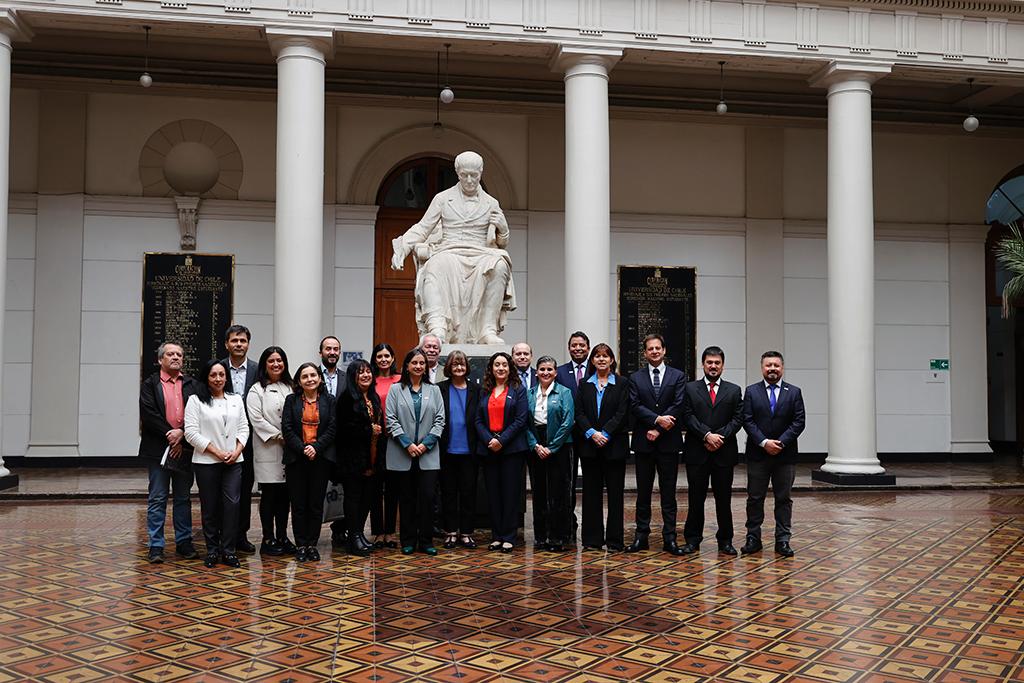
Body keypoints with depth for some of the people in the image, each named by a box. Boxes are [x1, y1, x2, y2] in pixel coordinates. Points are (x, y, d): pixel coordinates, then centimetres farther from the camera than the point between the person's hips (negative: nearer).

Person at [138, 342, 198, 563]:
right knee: (157, 499, 1)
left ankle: (184, 542, 18)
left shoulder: (192, 385, 9)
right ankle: (156, 546, 6)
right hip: (158, 448, -3)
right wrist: (169, 435, -13)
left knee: (183, 498, 10)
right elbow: (148, 414, -9)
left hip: (184, 449, 3)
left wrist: (181, 434, -13)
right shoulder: (150, 384, 2)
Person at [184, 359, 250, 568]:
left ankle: (228, 550, 1)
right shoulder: (195, 401, 1)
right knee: (210, 507, 3)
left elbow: (244, 428, 12)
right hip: (206, 462, -2)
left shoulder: (236, 400, 14)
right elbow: (191, 432, -6)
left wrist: (237, 450, -5)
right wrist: (216, 452, -10)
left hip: (233, 462, 3)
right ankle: (212, 551, 15)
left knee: (232, 504, -7)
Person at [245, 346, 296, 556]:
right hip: (268, 450, -4)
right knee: (269, 495, 0)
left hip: (288, 449, 4)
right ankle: (268, 540, 7)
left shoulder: (290, 388, 13)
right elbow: (257, 420, -10)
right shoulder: (257, 390, -1)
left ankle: (282, 537, 17)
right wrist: (280, 436, -12)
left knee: (284, 495, 8)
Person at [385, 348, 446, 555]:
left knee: (428, 497, -4)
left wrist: (426, 444, -7)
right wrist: (407, 444, -11)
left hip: (428, 454, 1)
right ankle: (408, 541, 14)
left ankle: (426, 541, 6)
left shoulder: (434, 390, 10)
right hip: (402, 454, -1)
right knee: (406, 498, 5)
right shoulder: (396, 390, 5)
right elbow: (391, 419, -2)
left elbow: (440, 420, 5)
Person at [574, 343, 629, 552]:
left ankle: (614, 539, 7)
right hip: (589, 445, 2)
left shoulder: (622, 384, 3)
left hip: (614, 444, -2)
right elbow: (579, 413, 3)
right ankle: (592, 538, 11)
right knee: (591, 492, 4)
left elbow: (622, 413, -6)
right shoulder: (584, 384, 10)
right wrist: (592, 433, -12)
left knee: (615, 492, 0)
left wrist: (604, 433, -15)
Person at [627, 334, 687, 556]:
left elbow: (678, 406, -6)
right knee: (643, 492, 6)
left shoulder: (678, 376, 4)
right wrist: (657, 419, -18)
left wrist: (658, 430, -13)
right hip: (644, 442, 1)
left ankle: (669, 539, 7)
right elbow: (635, 406, -4)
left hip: (668, 442, -1)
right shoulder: (635, 378, 8)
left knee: (668, 493, 3)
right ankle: (641, 537, 12)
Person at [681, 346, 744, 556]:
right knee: (696, 499, 4)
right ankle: (692, 539, 13)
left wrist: (720, 436, -12)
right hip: (697, 452, -1)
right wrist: (707, 435, -15)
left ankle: (725, 540, 16)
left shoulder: (734, 390, 10)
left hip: (724, 453, 1)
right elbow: (688, 417, -3)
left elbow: (738, 419, 2)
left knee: (724, 499, 6)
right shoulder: (690, 389, 7)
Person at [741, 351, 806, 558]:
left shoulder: (794, 392, 4)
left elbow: (798, 422, -3)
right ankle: (753, 539, 13)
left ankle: (782, 541, 11)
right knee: (755, 498, 5)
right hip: (757, 455, 0)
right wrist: (764, 442, -14)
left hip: (785, 455, 0)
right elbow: (747, 421, -3)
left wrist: (781, 442, -13)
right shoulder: (751, 392, 3)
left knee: (784, 499, 5)